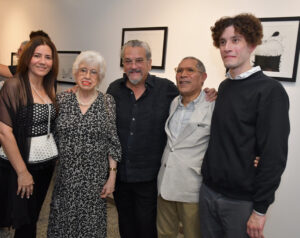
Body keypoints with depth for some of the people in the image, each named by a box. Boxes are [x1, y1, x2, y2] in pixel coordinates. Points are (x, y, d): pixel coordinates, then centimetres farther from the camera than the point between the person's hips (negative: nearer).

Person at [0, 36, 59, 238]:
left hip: (46, 163, 6)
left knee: (30, 221, 20)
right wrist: (22, 171, -17)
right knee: (19, 219, 9)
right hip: (16, 164, -6)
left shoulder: (49, 88, 7)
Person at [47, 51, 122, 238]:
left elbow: (113, 143, -2)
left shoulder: (108, 102, -3)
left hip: (94, 179, -1)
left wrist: (112, 176, -4)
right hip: (64, 178, 2)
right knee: (62, 223, 13)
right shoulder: (62, 100, 0)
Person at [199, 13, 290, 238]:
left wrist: (260, 209, -15)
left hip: (241, 201, -5)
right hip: (208, 190, 6)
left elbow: (274, 157, -17)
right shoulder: (224, 87, 6)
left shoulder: (270, 91, -14)